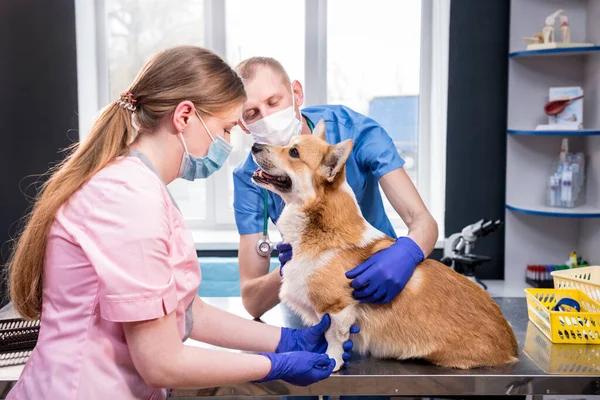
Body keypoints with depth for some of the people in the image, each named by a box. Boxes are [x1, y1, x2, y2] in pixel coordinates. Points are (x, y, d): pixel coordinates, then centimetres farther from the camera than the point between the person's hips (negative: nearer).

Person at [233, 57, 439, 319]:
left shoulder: (355, 131, -20)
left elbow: (422, 221, -24)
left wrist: (405, 253, -47)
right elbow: (252, 301, -18)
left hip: (379, 289, -1)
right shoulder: (249, 179, -17)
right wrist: (287, 272, -39)